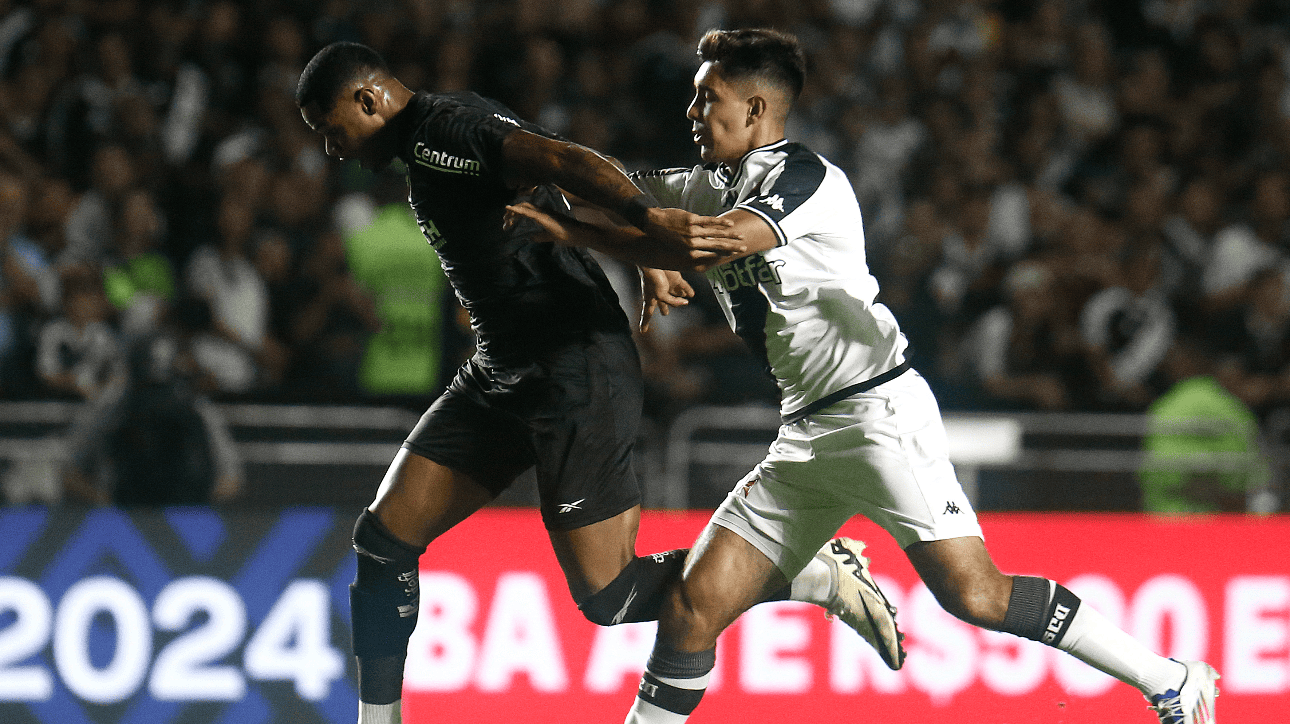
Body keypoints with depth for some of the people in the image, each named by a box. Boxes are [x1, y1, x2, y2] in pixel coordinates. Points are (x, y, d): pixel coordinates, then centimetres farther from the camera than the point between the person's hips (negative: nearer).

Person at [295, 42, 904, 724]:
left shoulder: (447, 129, -16)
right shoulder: (425, 145, 16)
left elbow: (565, 161, -31)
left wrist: (647, 220, -49)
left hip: (574, 374, -10)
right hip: (502, 375, 10)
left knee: (609, 597, -9)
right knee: (382, 538, 7)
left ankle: (822, 574, 1)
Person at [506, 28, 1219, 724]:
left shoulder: (804, 178, -10)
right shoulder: (715, 187, 17)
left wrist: (576, 235, -19)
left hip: (879, 411, -8)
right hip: (806, 434, 8)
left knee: (973, 594, -19)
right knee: (691, 609, 0)